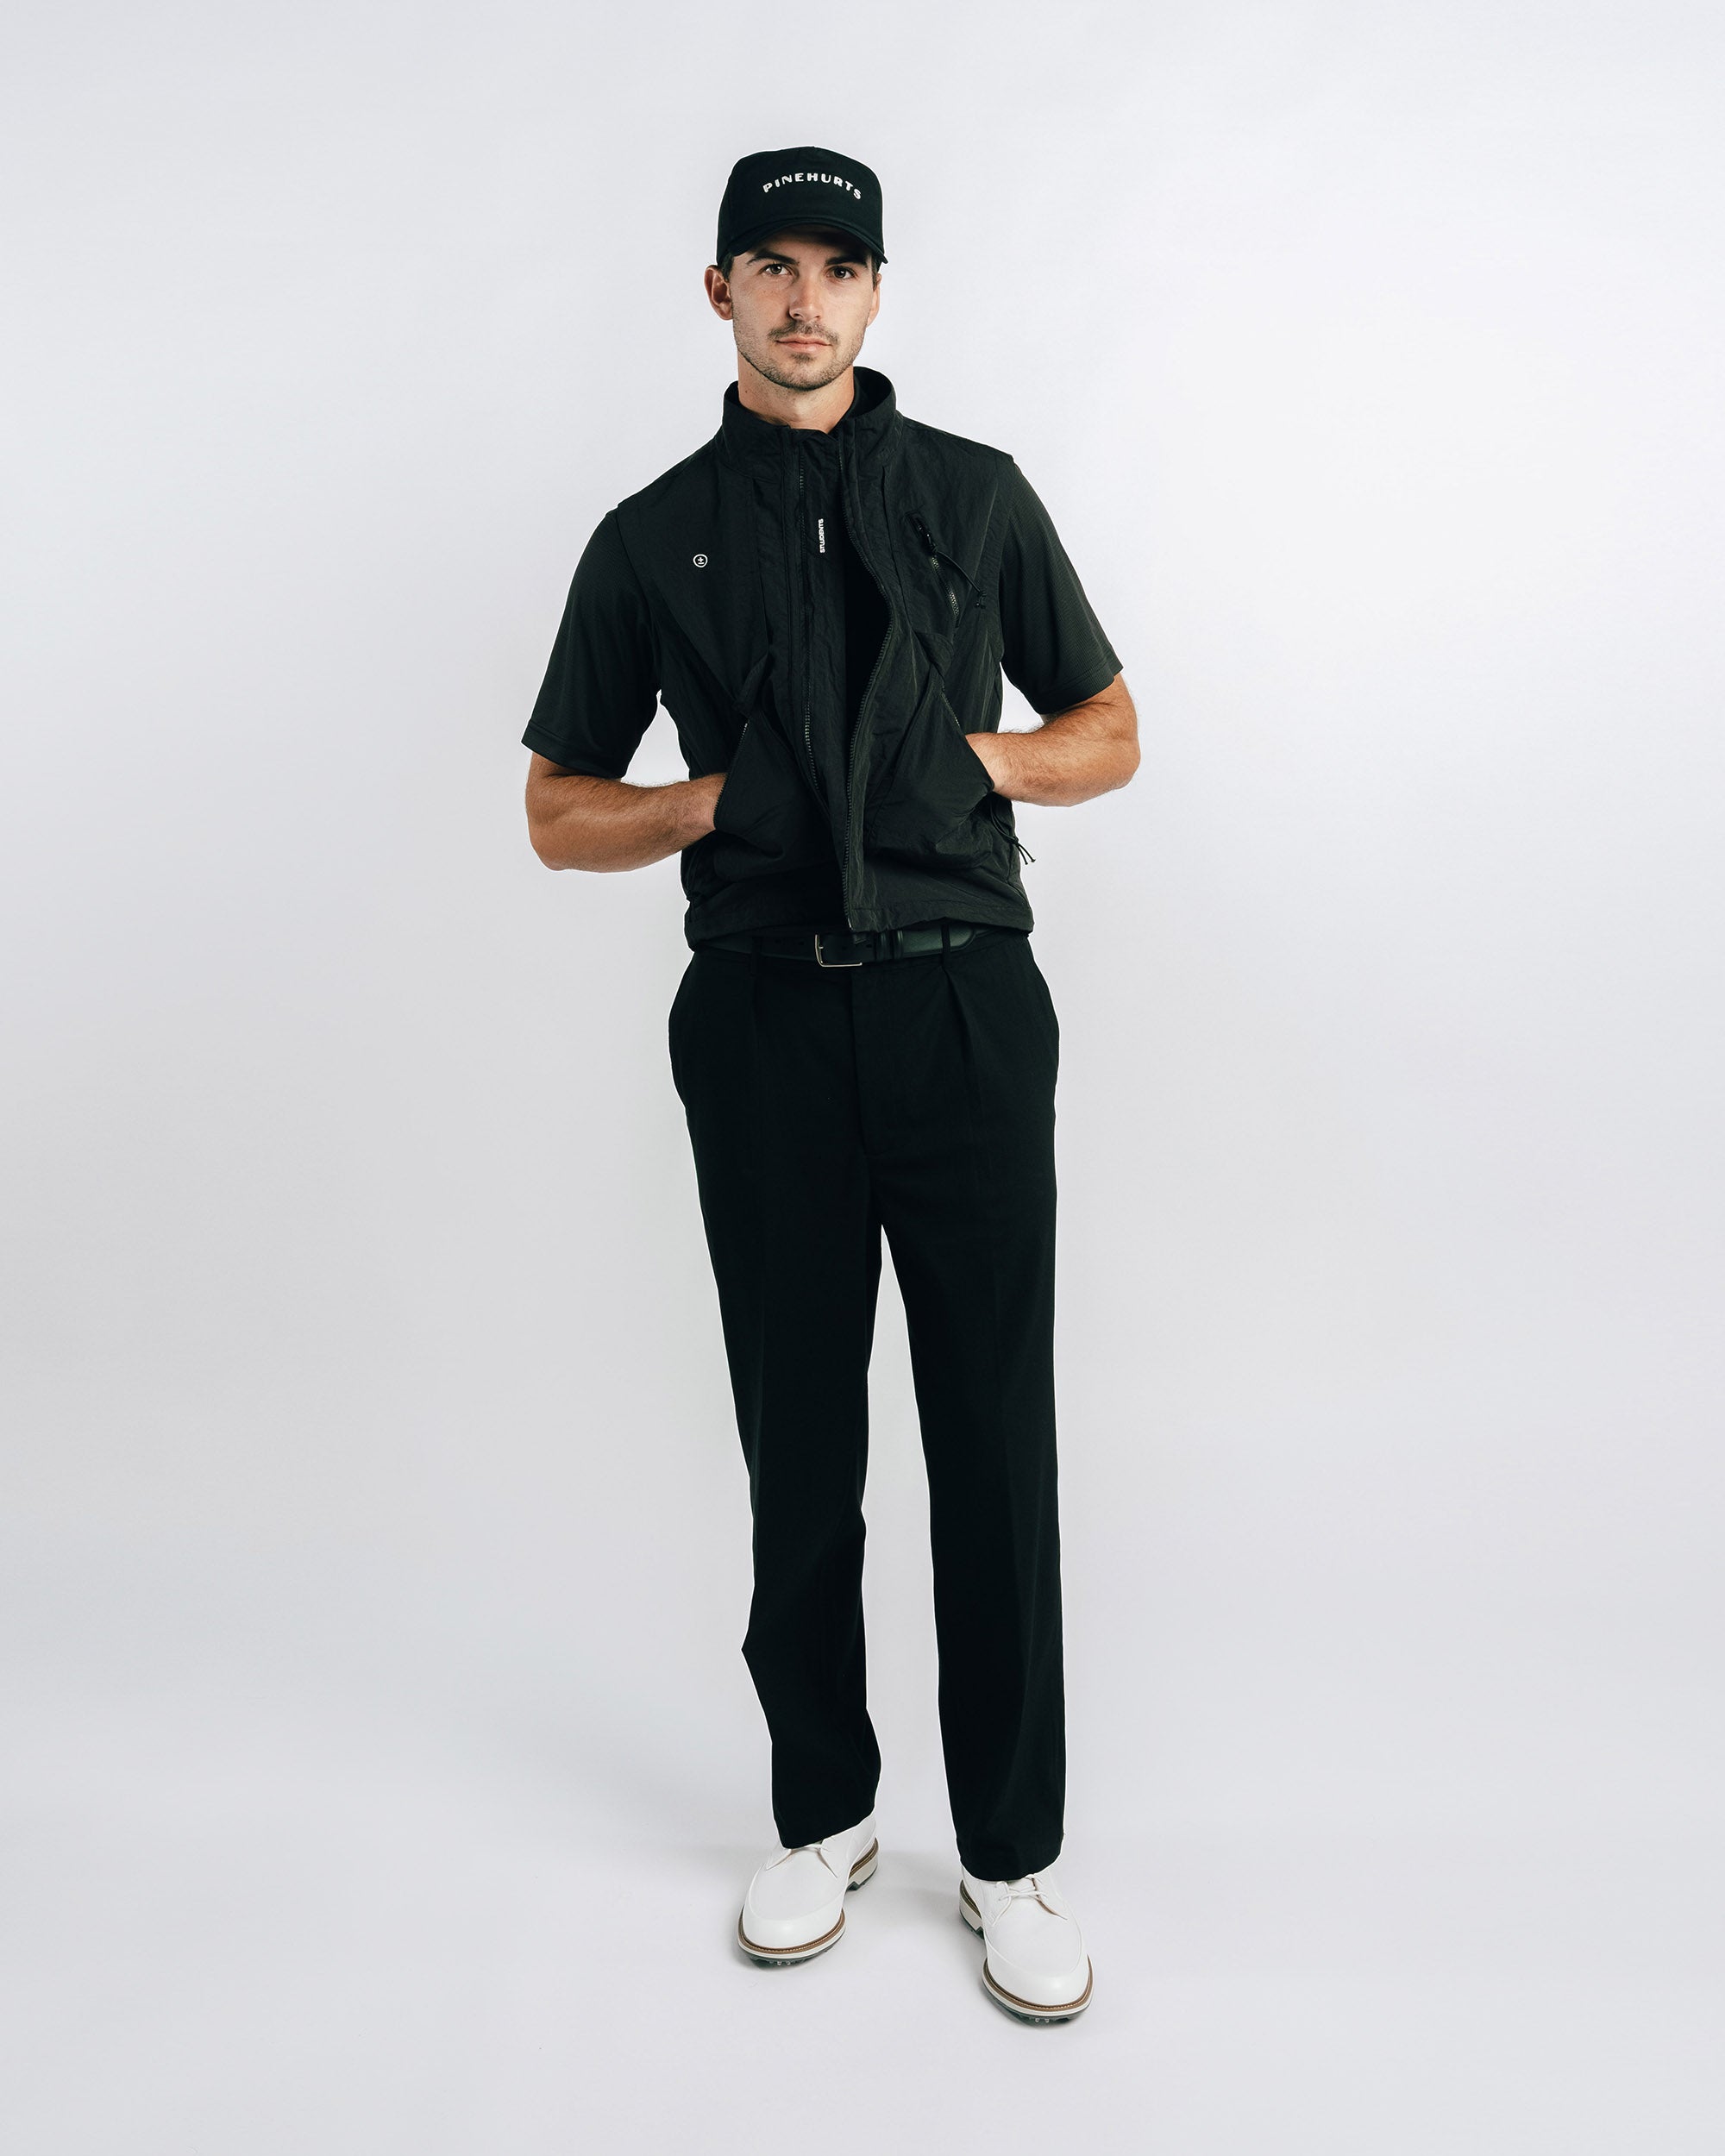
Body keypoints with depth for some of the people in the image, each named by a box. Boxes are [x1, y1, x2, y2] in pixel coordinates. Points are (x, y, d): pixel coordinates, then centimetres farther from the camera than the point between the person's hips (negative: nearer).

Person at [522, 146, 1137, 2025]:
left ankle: (1012, 1854, 20)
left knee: (995, 1448, 2)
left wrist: (974, 760, -6)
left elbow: (1110, 735, 14)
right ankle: (822, 1813, 30)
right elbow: (559, 814, 11)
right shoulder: (653, 539, 10)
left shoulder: (976, 494, 10)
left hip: (965, 1007, 0)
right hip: (765, 1024, 1)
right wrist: (723, 800, -7)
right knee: (801, 1446, 9)